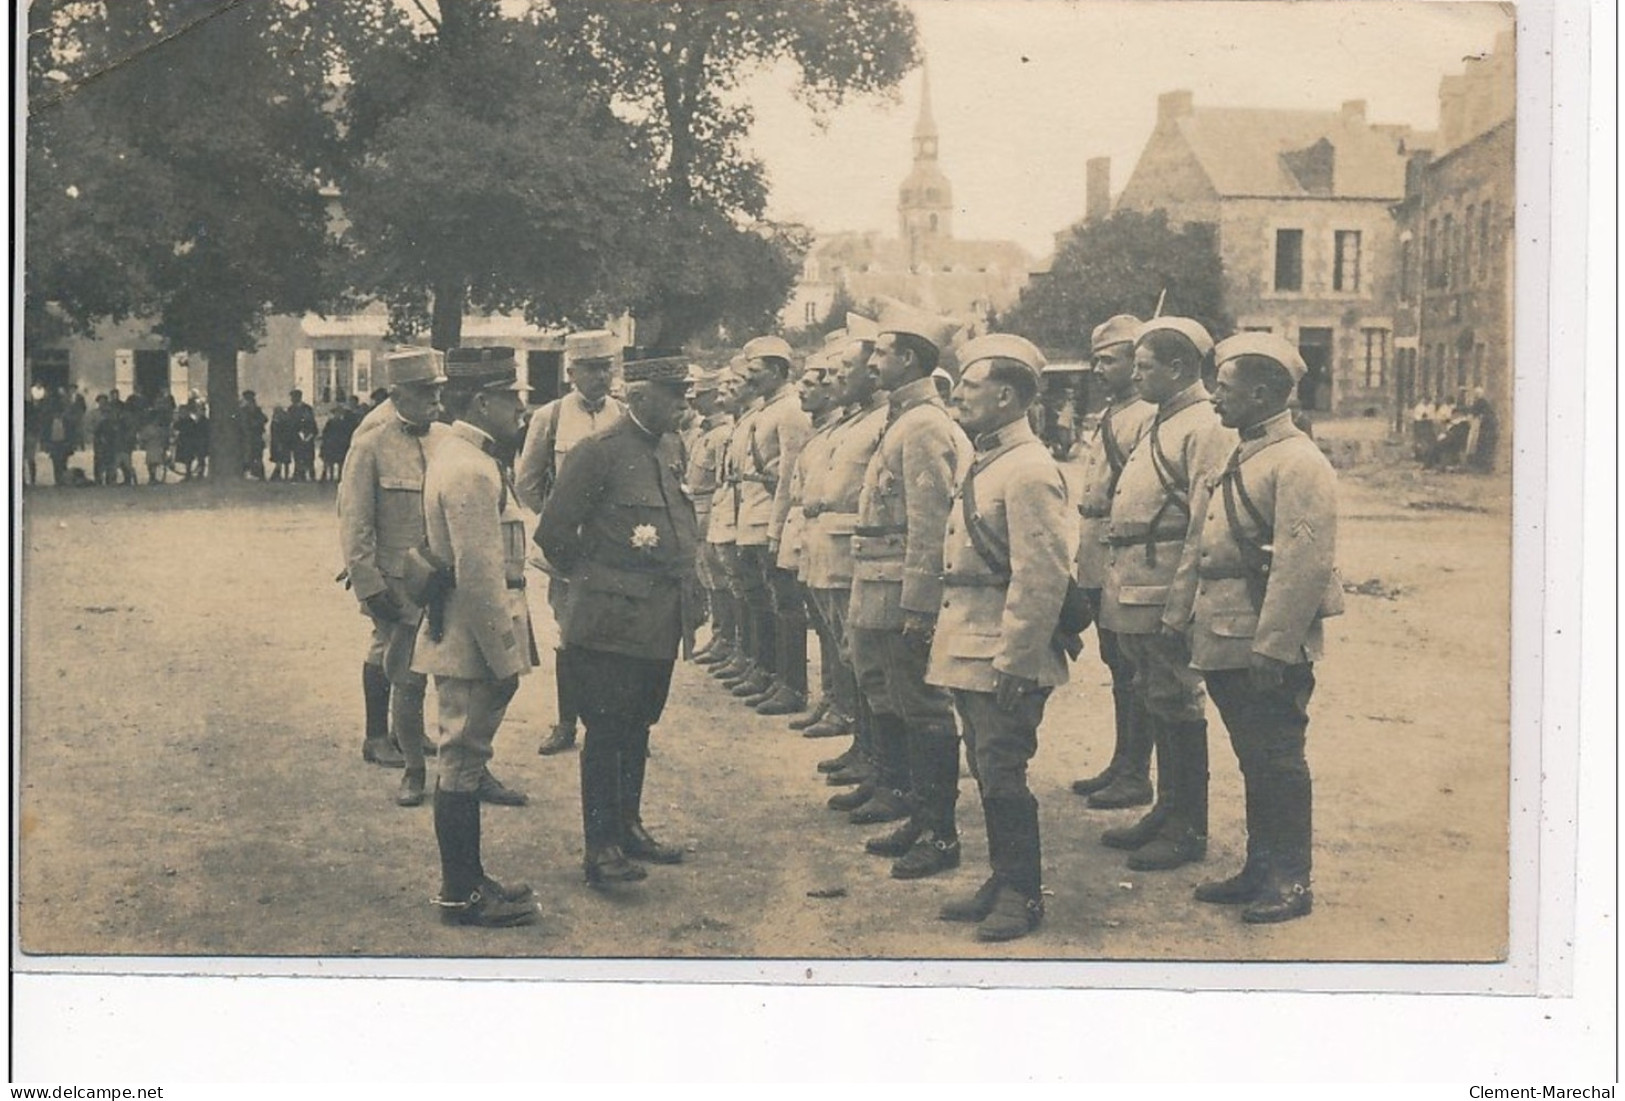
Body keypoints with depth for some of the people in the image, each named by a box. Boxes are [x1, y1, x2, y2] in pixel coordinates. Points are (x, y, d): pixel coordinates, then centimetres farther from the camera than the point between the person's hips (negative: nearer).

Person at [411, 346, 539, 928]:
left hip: (460, 638, 11)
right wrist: (504, 658, -18)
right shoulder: (471, 471, -20)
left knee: (464, 760, 16)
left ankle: (466, 880, 26)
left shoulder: (457, 454, 13)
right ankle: (462, 895, 7)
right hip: (474, 639, -11)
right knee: (463, 762, -2)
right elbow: (479, 577, -23)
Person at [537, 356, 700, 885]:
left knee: (638, 727, 16)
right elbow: (553, 532, -12)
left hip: (660, 619, 8)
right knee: (606, 732, -2)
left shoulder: (671, 448, 11)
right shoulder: (598, 451, -14)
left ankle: (628, 826, 28)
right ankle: (600, 846, 4)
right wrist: (592, 578, -1)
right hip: (611, 621, -8)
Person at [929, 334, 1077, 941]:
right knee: (988, 772, 15)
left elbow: (1042, 576, -21)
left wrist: (1013, 662, -21)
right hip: (968, 651, 10)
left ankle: (1023, 895, 7)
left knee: (1001, 775, -4)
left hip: (1002, 658, -9)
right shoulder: (985, 464, 15)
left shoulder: (1028, 470, -16)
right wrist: (948, 636, 19)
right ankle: (1003, 881, 25)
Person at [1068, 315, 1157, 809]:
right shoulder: (1107, 418, 17)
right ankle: (1121, 765, 23)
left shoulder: (1147, 418, -13)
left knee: (1131, 672, -3)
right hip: (1097, 564, 10)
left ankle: (1136, 776, 3)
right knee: (1118, 670, 15)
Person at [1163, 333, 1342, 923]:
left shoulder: (1299, 464, -15)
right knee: (1253, 760, 15)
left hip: (1270, 650, -9)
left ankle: (1290, 881, 9)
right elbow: (1196, 548, 19)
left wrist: (1271, 648, -23)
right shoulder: (1236, 460, 15)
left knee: (1277, 760, 0)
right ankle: (1260, 869, 24)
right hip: (1223, 643, 9)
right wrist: (1179, 618, 15)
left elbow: (1304, 566, -21)